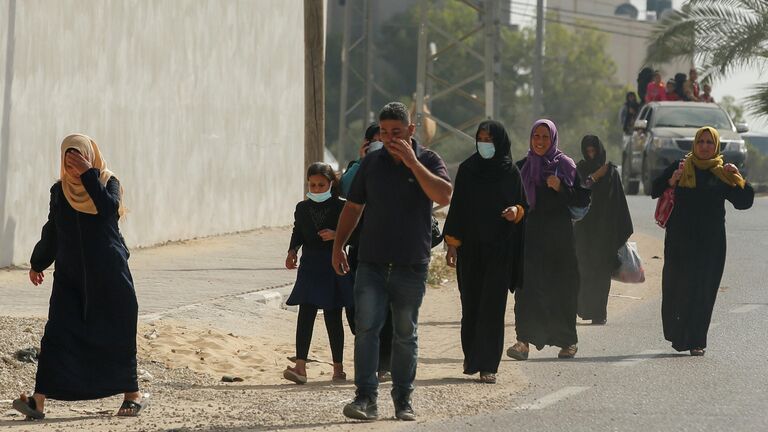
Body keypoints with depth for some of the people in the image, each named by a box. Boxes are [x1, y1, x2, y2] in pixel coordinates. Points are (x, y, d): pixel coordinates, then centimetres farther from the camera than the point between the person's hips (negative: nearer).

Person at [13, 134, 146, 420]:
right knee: (57, 334, -9)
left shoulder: (109, 183, -2)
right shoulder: (60, 191, 7)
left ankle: (132, 394, 20)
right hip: (70, 276, 3)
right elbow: (51, 232, 18)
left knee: (115, 334, 4)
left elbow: (109, 208, -24)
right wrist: (38, 264, 21)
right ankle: (39, 401, -17)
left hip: (108, 274, -3)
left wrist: (88, 173, -24)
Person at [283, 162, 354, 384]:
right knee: (305, 315, -8)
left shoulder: (340, 207, -2)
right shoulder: (302, 208, 7)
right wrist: (292, 252, -1)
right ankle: (300, 366, -15)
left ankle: (338, 367, 16)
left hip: (333, 267, -2)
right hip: (309, 265, 2)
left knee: (333, 317, 5)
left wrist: (336, 235, -19)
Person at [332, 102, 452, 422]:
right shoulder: (371, 163, 8)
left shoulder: (428, 161, 1)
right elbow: (353, 207, 15)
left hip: (411, 266, -1)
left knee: (405, 335, 6)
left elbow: (444, 196, -18)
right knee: (366, 328, -10)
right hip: (372, 263, 1)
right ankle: (366, 398, -12)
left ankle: (403, 400, 15)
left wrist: (412, 162, -19)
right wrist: (338, 245, 8)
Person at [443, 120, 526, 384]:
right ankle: (472, 357, 22)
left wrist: (516, 211, -15)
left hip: (500, 247, -2)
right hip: (471, 246, 2)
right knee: (471, 302, 5)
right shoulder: (467, 170, 4)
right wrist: (452, 244, -1)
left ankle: (488, 365, -7)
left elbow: (523, 206, 9)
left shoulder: (510, 172, 2)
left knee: (493, 305, -6)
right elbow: (457, 207, 5)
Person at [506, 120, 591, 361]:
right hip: (531, 234, 2)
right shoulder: (522, 167, 11)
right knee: (527, 285, -12)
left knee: (561, 287, 1)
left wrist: (561, 187, -16)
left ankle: (567, 341, 14)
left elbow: (583, 200, -2)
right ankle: (524, 340, -20)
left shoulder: (565, 165, 2)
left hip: (559, 235, -2)